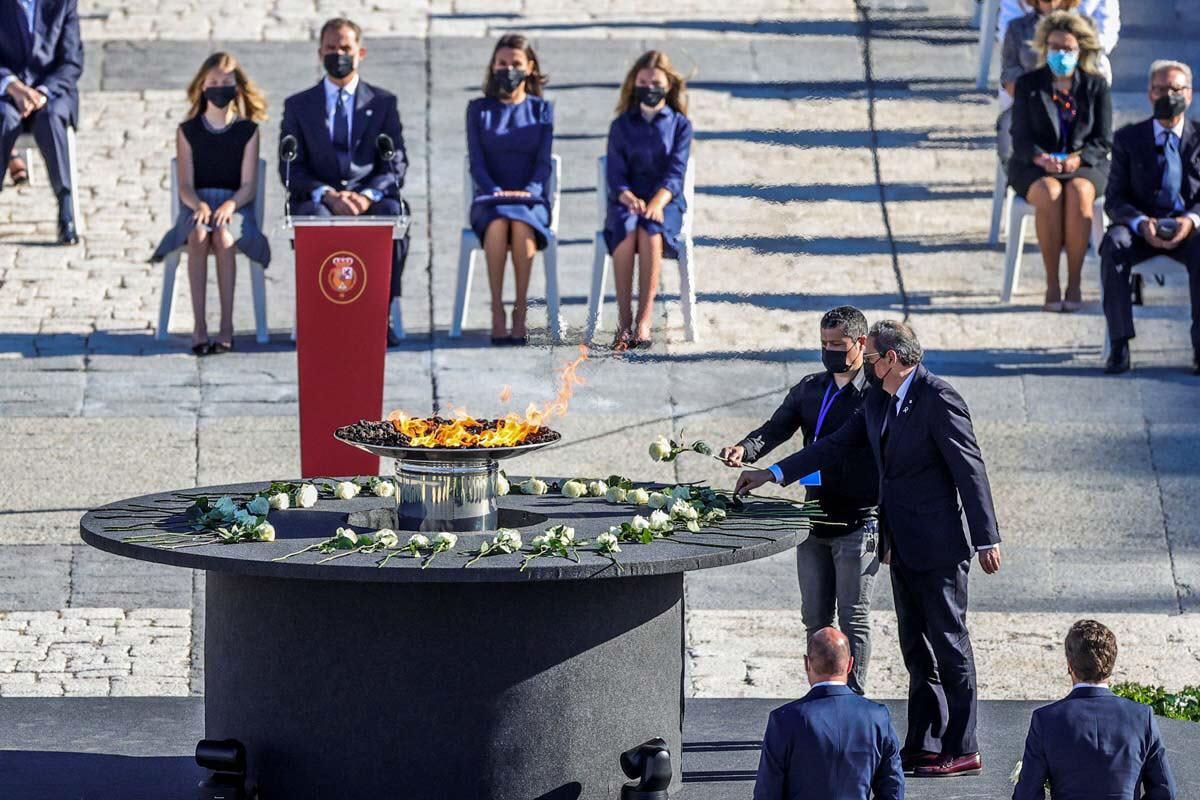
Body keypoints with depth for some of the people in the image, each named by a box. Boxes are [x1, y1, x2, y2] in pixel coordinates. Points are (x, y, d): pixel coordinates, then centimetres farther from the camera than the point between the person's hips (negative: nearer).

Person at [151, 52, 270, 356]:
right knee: (198, 235, -35)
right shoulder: (188, 131, 10)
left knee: (223, 237, -35)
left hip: (235, 205, -1)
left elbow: (249, 185, 1)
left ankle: (226, 326, -30)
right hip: (196, 204, 1)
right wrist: (199, 206, -20)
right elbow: (185, 185, 2)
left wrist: (230, 205, -20)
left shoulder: (247, 131, 7)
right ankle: (199, 325, -34)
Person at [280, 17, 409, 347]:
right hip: (317, 200, 0)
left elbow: (396, 164, 6)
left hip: (371, 198, 0)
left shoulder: (383, 103, 14)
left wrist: (368, 195, -15)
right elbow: (291, 169, 5)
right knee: (317, 219, -37)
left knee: (393, 213, -35)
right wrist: (327, 195, -15)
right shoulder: (298, 106, 13)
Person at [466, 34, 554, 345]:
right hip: (489, 198, 0)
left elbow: (544, 162, 5)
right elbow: (476, 162, 4)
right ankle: (497, 312, -37)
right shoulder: (479, 109, 13)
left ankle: (520, 312, -34)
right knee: (497, 223, -37)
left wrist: (528, 191, -15)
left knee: (521, 224, -37)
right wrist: (496, 191, -14)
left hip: (531, 199, 0)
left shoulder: (542, 110, 13)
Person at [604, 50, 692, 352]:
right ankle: (624, 321, -35)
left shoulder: (680, 125, 9)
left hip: (665, 202, -1)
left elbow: (675, 173, -4)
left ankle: (644, 321, -37)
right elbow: (616, 176, 3)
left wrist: (657, 203, -23)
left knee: (650, 230, -36)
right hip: (627, 201, 1)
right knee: (625, 229, -35)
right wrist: (630, 199, -20)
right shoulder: (621, 126, 12)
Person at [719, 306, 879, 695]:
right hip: (815, 522, 7)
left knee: (853, 620, -2)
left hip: (858, 524, -7)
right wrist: (745, 451, -20)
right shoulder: (810, 389, 10)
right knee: (816, 618, 12)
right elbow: (776, 428, 3)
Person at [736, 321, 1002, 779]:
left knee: (949, 645, -4)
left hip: (939, 546, -9)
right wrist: (773, 475, 12)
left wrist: (987, 539, -16)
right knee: (917, 649, 12)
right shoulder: (877, 402, 10)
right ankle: (923, 746, 18)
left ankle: (962, 750, 0)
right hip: (903, 547, 9)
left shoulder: (939, 401, -16)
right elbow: (836, 445, 16)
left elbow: (970, 470, -16)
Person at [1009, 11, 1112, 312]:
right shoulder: (1028, 84, 7)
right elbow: (1020, 138, 0)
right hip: (1034, 168, 0)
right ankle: (1052, 284, -32)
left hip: (1085, 165, 0)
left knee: (1079, 194, -36)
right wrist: (1042, 159, -21)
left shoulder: (1096, 86, 7)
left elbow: (1103, 141, 3)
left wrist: (1077, 159, -18)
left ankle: (1074, 283, -30)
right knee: (1050, 193, -36)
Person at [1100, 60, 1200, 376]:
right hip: (1141, 227, 1)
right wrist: (1141, 223, -18)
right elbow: (1114, 199, 2)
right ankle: (1119, 344, -30)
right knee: (1114, 245, -34)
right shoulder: (1128, 139, 8)